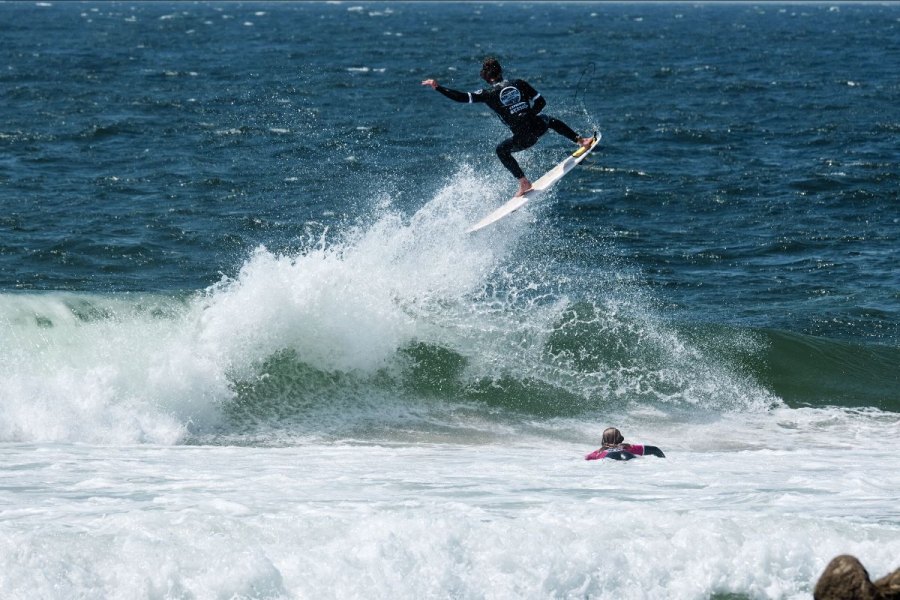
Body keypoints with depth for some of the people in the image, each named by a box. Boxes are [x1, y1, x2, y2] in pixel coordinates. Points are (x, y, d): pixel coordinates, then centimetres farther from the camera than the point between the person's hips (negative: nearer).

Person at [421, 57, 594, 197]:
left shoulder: (489, 94, -7)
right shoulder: (519, 83, 4)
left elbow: (463, 97, -13)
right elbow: (541, 102, 6)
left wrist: (437, 87, -8)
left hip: (523, 138, -4)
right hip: (538, 127, 4)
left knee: (502, 150, 26)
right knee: (549, 120, 40)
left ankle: (524, 182, 17)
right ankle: (580, 140, 41)